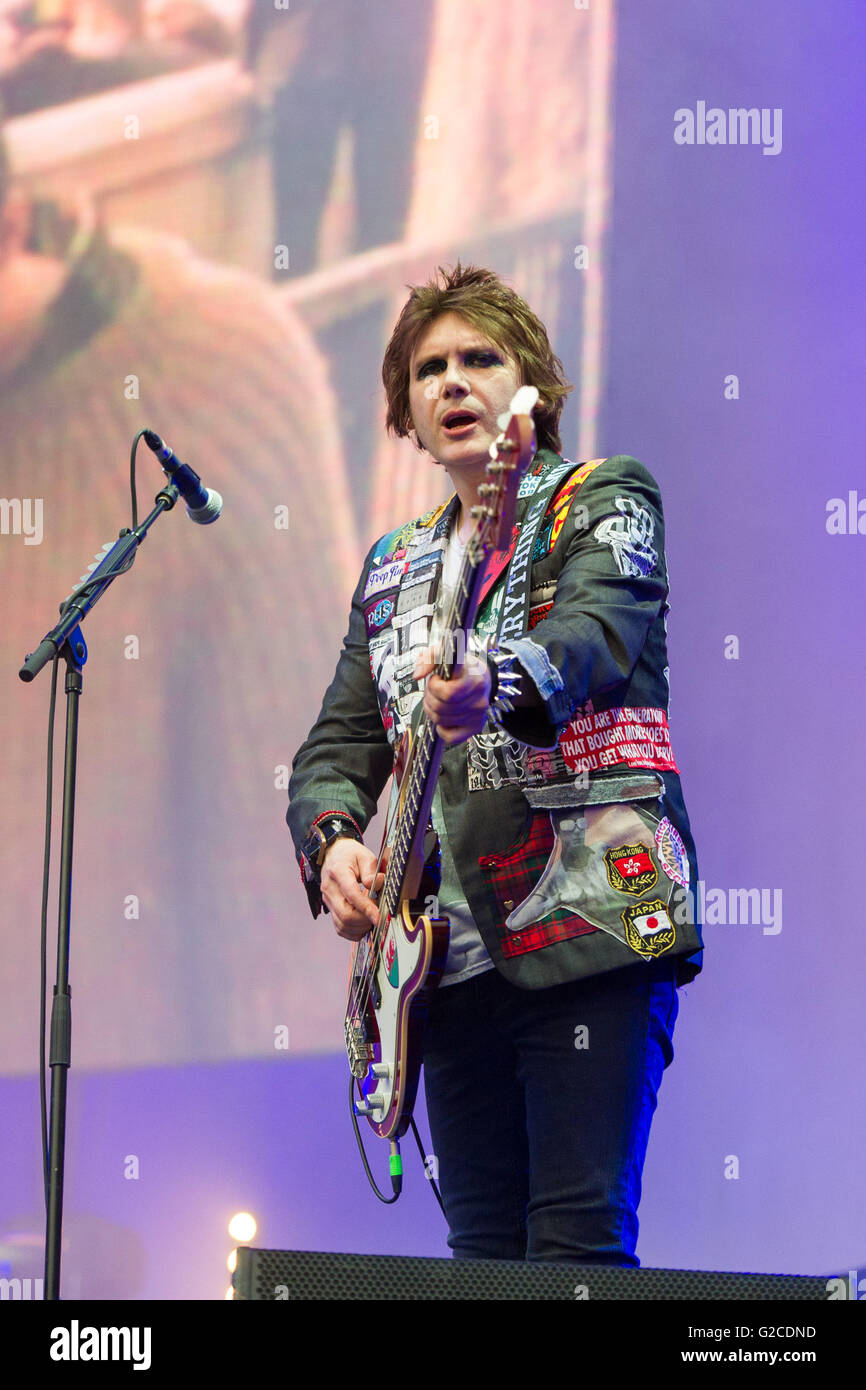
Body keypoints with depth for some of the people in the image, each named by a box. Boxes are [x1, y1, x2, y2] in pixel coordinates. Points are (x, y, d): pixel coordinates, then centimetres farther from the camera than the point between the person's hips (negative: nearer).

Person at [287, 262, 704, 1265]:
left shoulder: (603, 500, 6)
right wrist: (335, 842, -5)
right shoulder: (392, 569, 23)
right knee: (483, 1252, 3)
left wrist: (497, 685, -38)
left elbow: (599, 629, -16)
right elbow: (336, 747, 18)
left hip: (591, 926, -6)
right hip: (449, 953, 6)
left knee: (578, 1244, -14)